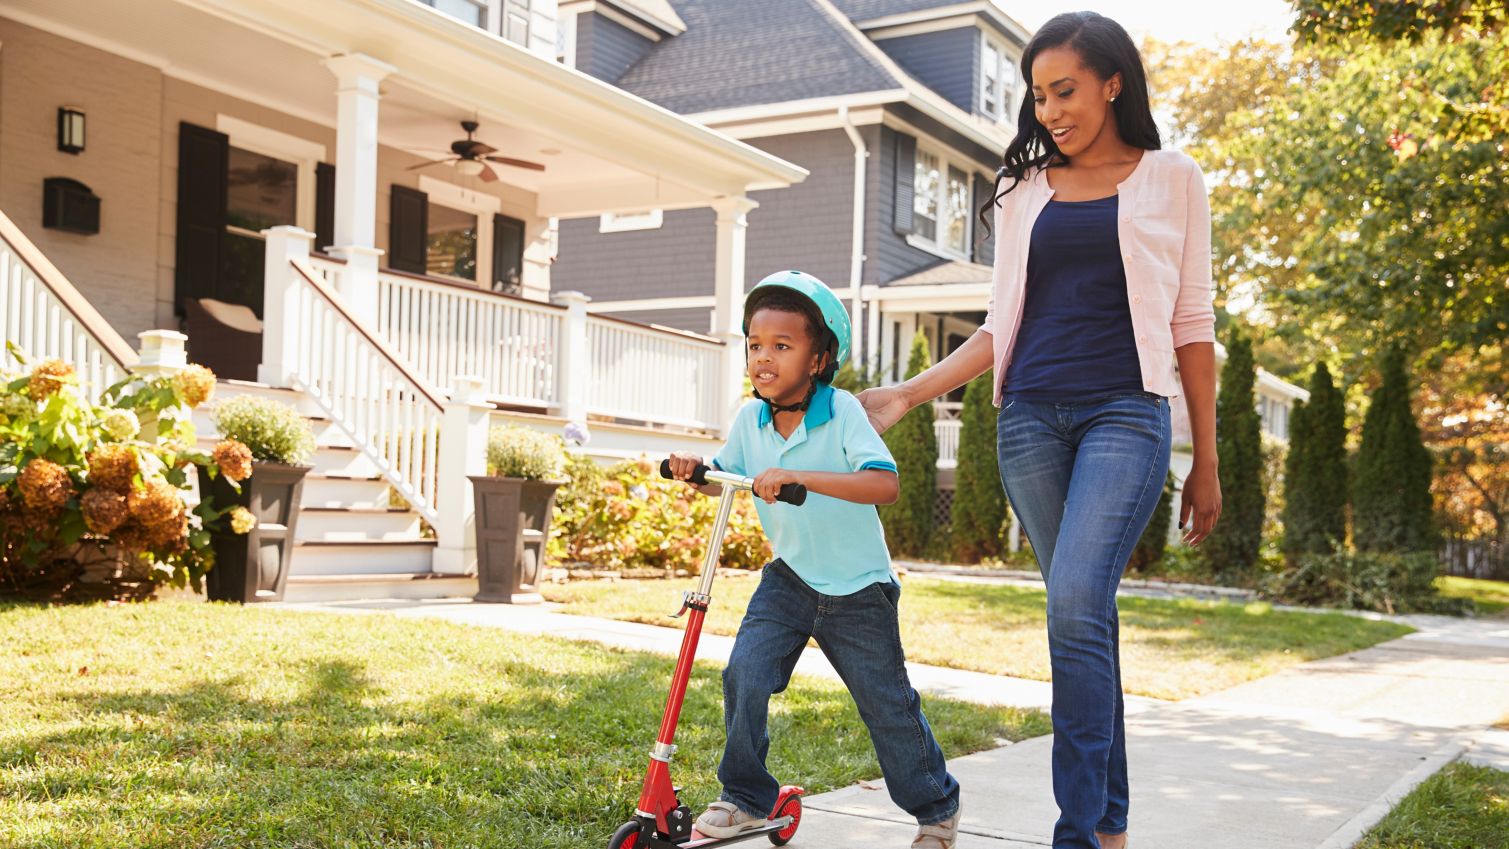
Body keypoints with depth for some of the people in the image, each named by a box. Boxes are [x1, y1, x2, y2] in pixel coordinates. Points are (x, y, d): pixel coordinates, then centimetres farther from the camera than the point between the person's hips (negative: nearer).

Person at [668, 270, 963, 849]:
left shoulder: (842, 412, -21)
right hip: (788, 578, 4)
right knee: (745, 674, -16)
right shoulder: (750, 419, -5)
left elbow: (885, 484, -35)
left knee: (888, 707, 6)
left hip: (857, 590, -4)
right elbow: (724, 476, 12)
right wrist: (696, 470, -11)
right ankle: (746, 798, 5)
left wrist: (799, 476, -43)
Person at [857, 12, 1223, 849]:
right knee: (1084, 616, 5)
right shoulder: (1024, 190, 15)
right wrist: (909, 394, 4)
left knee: (1076, 606, -19)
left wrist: (1205, 461, 4)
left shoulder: (1170, 179, 7)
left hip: (1123, 412, -3)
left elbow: (1191, 325, 6)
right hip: (1030, 417, 4)